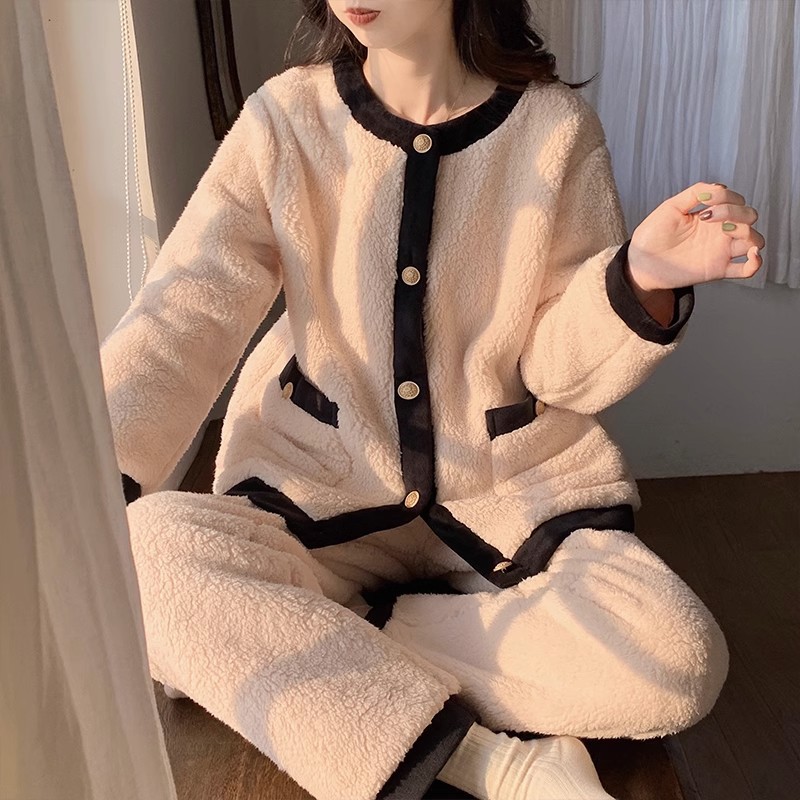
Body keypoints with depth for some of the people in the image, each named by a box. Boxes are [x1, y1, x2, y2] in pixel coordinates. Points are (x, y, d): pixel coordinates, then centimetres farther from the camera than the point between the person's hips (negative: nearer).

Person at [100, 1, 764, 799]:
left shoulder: (556, 127, -4)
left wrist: (642, 281, -25)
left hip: (517, 492, 0)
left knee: (679, 666, -24)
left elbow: (561, 372, -4)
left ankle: (315, 638, -9)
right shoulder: (285, 117, -4)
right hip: (317, 489, 1)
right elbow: (181, 318, -9)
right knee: (143, 552, -28)